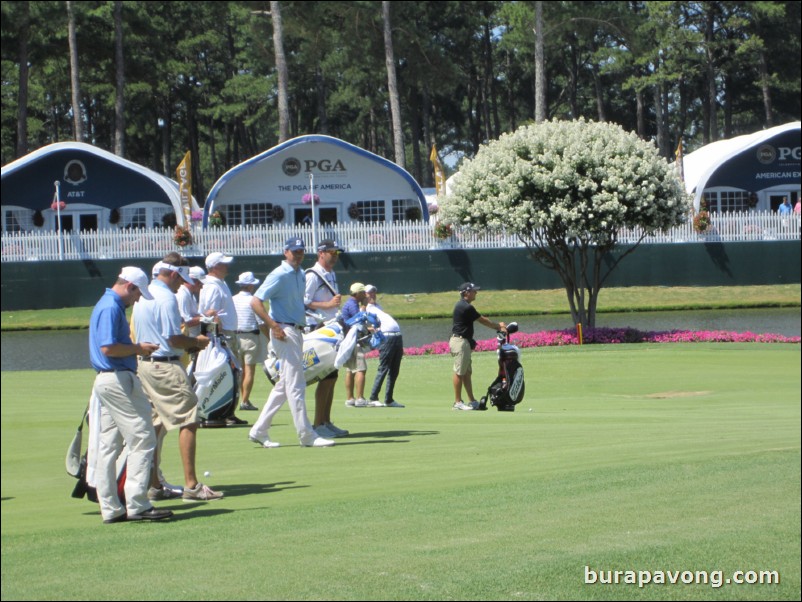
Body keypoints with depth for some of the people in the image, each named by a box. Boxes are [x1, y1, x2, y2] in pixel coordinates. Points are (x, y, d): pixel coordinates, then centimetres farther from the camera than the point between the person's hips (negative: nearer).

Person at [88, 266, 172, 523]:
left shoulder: (107, 305, 18)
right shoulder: (111, 308, -15)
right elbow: (108, 348, -23)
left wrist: (136, 348, 12)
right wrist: (137, 349, -11)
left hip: (106, 381, 11)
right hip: (119, 379, -11)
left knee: (108, 446, 9)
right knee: (142, 439, -8)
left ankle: (111, 508, 10)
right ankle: (137, 504, -10)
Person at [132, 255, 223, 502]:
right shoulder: (167, 298, -15)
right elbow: (174, 340, -19)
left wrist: (184, 326, 18)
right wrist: (197, 342, -2)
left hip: (145, 364, 10)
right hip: (166, 366, -10)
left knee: (153, 426, 12)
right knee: (188, 421, -8)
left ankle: (153, 486, 14)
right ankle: (191, 486, -12)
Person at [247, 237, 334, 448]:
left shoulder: (300, 275, 14)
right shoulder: (279, 275, -12)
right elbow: (256, 302, -18)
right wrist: (274, 326, -22)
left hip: (297, 331, 10)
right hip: (284, 332, -10)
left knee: (284, 385, 13)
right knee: (296, 385, -7)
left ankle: (259, 431, 17)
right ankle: (307, 436, -5)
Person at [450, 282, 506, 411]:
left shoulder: (461, 305, 16)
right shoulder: (466, 307, -16)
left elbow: (481, 320, 17)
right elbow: (483, 321, -9)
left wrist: (497, 325, 13)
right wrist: (498, 326, 2)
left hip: (464, 341, 11)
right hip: (460, 341, -11)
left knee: (467, 373, 12)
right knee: (459, 372, -6)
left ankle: (472, 401, 16)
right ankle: (458, 402, -4)